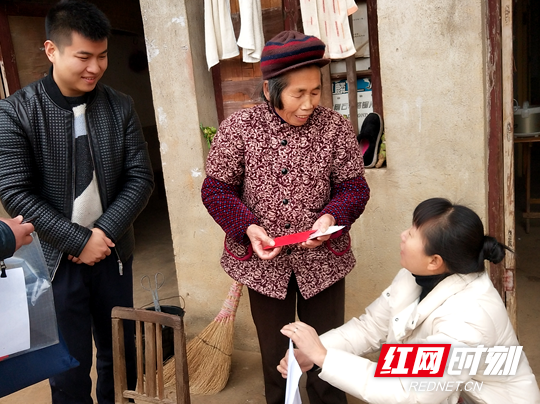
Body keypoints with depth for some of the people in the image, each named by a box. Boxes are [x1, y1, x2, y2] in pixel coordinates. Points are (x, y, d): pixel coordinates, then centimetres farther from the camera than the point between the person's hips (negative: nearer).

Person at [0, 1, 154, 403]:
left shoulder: (121, 107, 0)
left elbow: (140, 178, -1)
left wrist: (105, 232, -12)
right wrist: (78, 241, -14)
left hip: (113, 254, 3)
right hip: (55, 260, -2)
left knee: (121, 354, 16)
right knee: (70, 368, 7)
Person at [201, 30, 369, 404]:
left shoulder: (336, 128, -6)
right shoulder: (239, 127, -8)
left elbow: (354, 187, -1)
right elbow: (217, 188, -4)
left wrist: (332, 216, -22)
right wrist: (248, 228, -19)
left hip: (322, 261, 0)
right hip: (263, 262, 0)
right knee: (275, 358, 20)